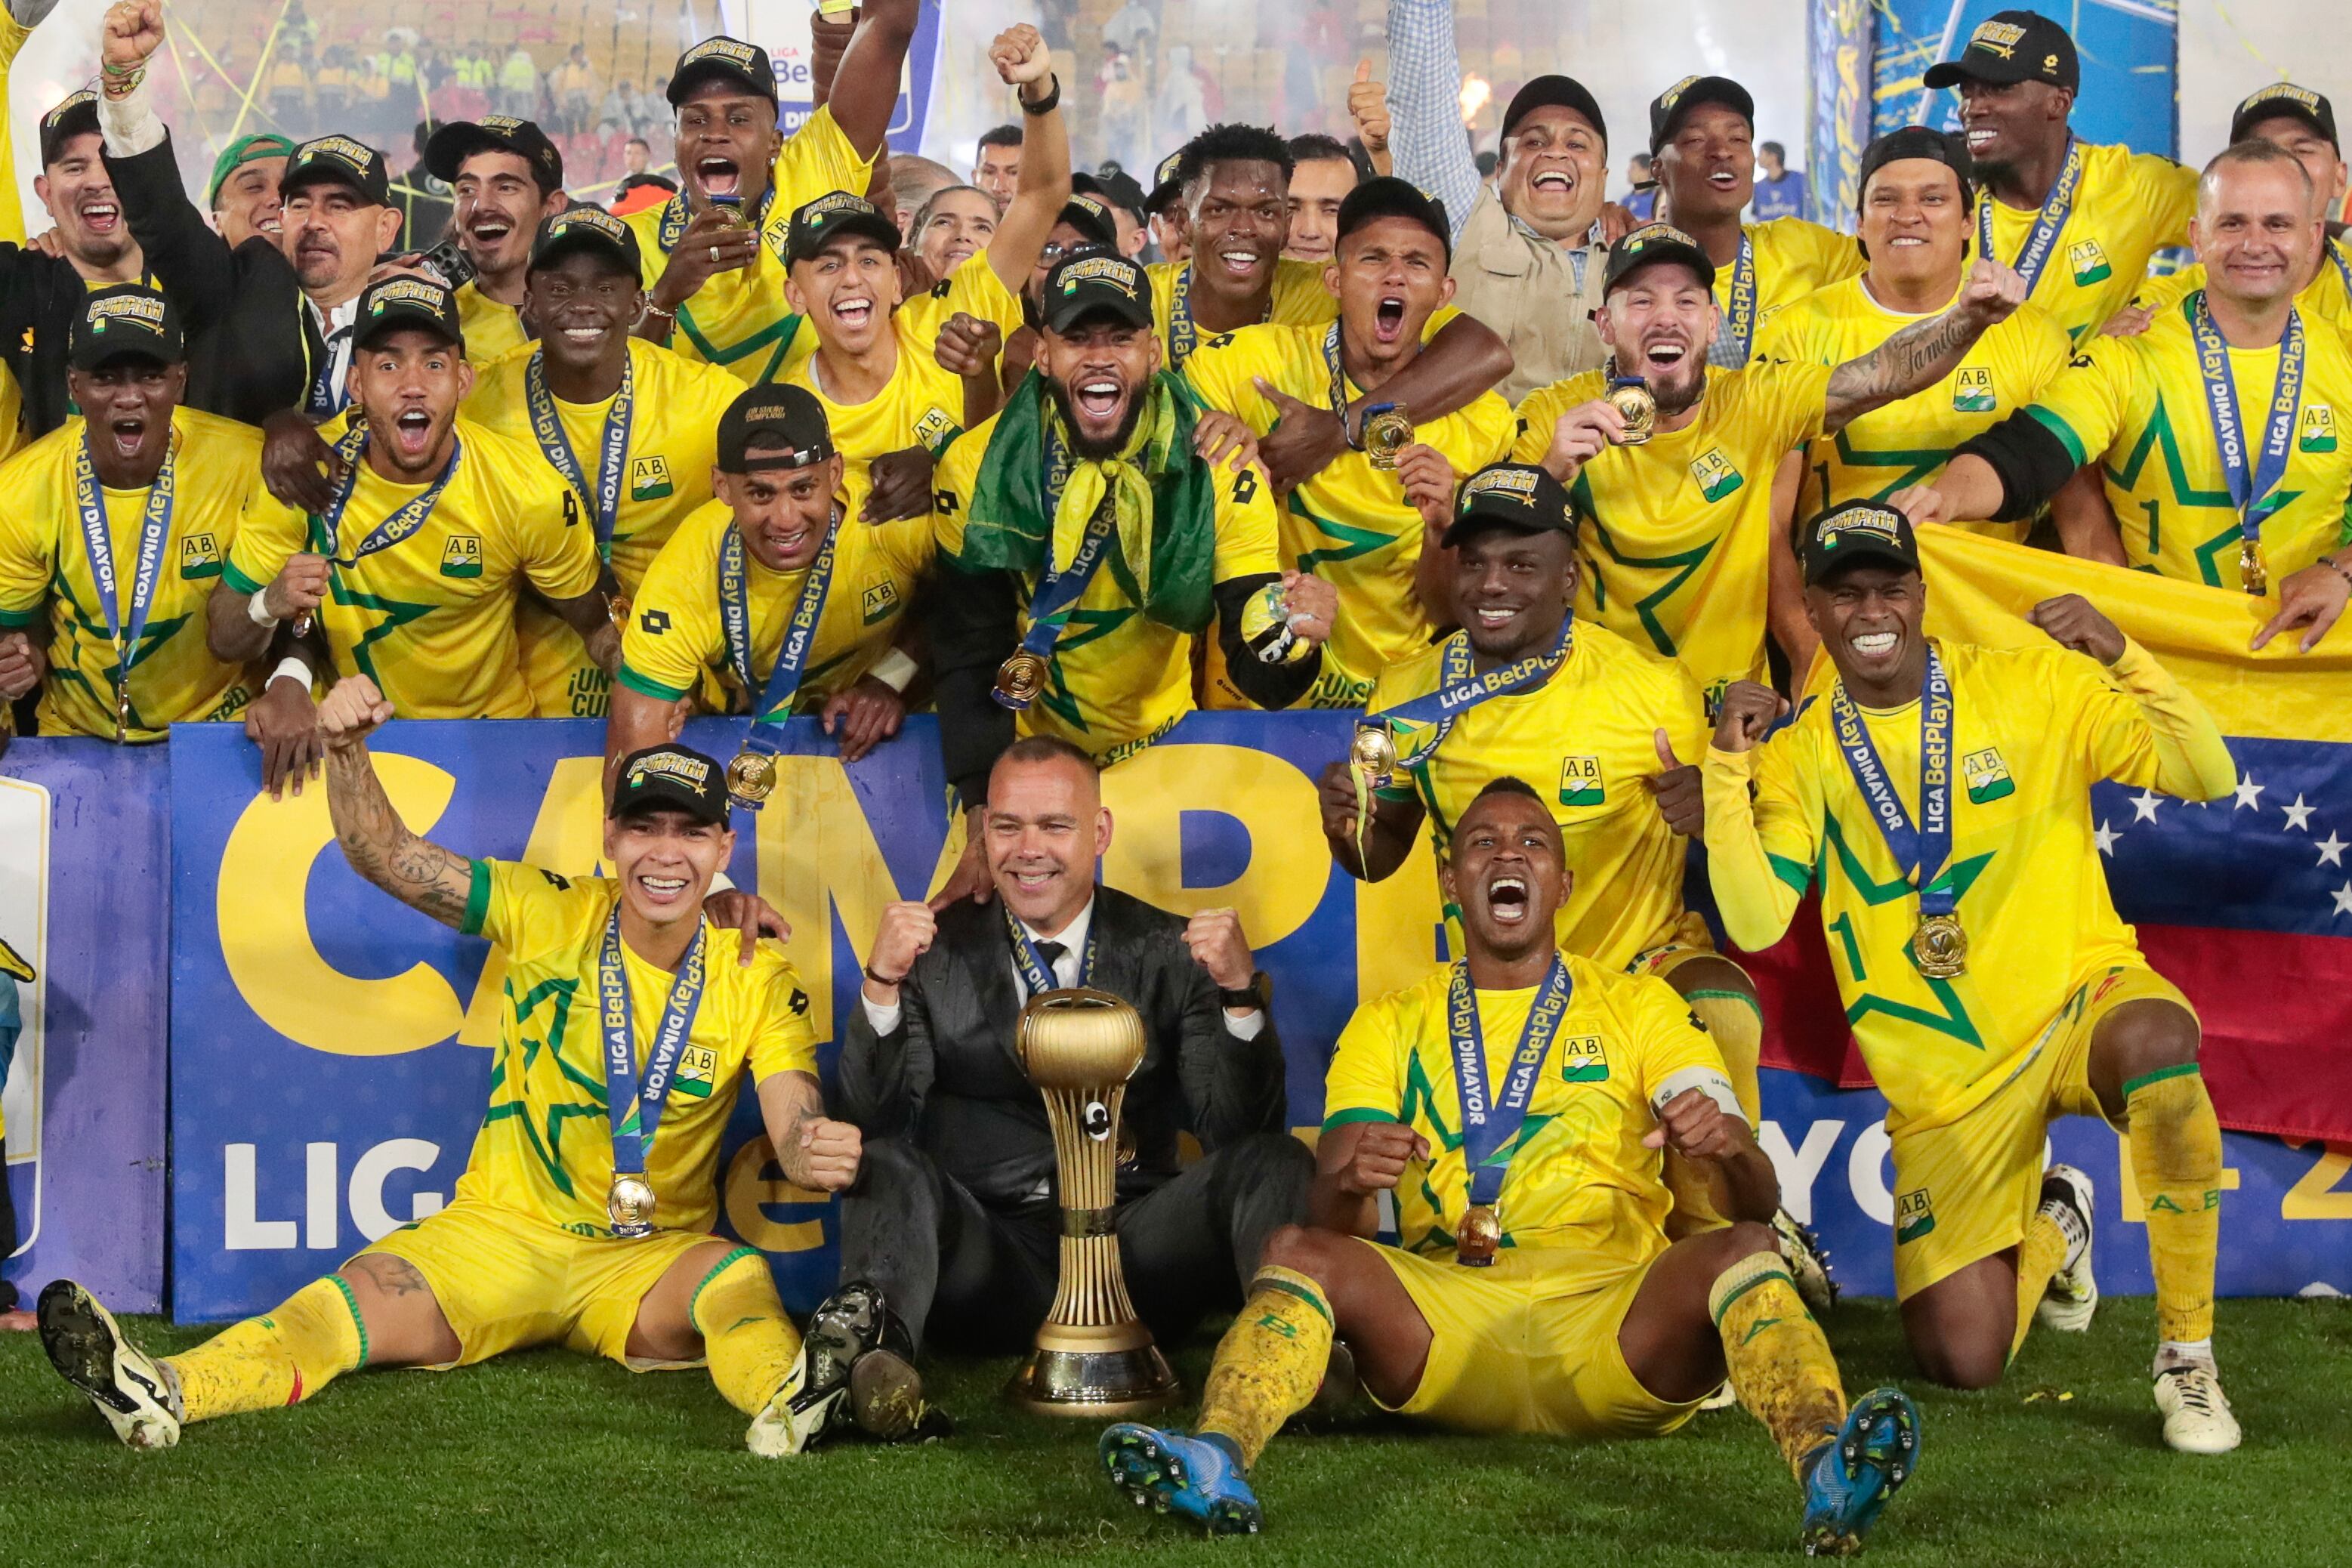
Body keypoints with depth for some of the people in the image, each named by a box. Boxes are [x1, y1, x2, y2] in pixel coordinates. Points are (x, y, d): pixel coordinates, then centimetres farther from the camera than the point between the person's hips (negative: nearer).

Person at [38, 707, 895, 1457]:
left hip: (652, 1257, 0)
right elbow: (385, 856, -8)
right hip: (500, 1231, 0)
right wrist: (345, 752, -29)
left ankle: (791, 1401, -65)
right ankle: (164, 1393, -49)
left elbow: (796, 1131, -14)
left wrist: (816, 1153, -41)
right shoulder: (546, 915, -3)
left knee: (740, 1278, -34)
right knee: (357, 1303, -26)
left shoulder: (759, 980, -3)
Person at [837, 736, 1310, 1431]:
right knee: (886, 1167, -27)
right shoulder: (936, 952, 7)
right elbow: (872, 1125, -3)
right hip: (989, 1260, -1)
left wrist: (1240, 994, -16)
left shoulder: (1169, 953, 8)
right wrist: (883, 985, -17)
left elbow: (1241, 1132, -1)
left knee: (1277, 1163, -21)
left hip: (1133, 1250, 1)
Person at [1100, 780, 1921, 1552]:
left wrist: (1728, 1148, -19)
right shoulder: (1390, 1025, 21)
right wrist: (1350, 1181, -20)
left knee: (1742, 1250, -29)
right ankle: (1219, 1460, -52)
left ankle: (1826, 1469, -57)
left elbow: (1759, 1204, 8)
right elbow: (1330, 1223, 7)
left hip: (1615, 1309, -1)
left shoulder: (1639, 1007, 19)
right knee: (1297, 1252, -25)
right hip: (1446, 1309, 1)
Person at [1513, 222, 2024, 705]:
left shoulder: (1754, 403, -2)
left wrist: (1969, 315, -31)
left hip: (1731, 705, 1)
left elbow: (1883, 374, -13)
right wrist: (1553, 471, -27)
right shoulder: (1554, 417, -6)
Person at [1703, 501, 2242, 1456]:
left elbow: (2207, 777, -6)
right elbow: (1753, 921, -11)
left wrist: (2121, 658, -19)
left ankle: (2188, 1358, -24)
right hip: (1946, 1080, 2)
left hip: (2081, 999, -2)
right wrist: (1728, 766, -18)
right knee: (1961, 1362, -6)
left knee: (2155, 1041, -41)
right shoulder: (1800, 754, 2)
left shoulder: (2032, 685, -1)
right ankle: (2050, 1229, 31)